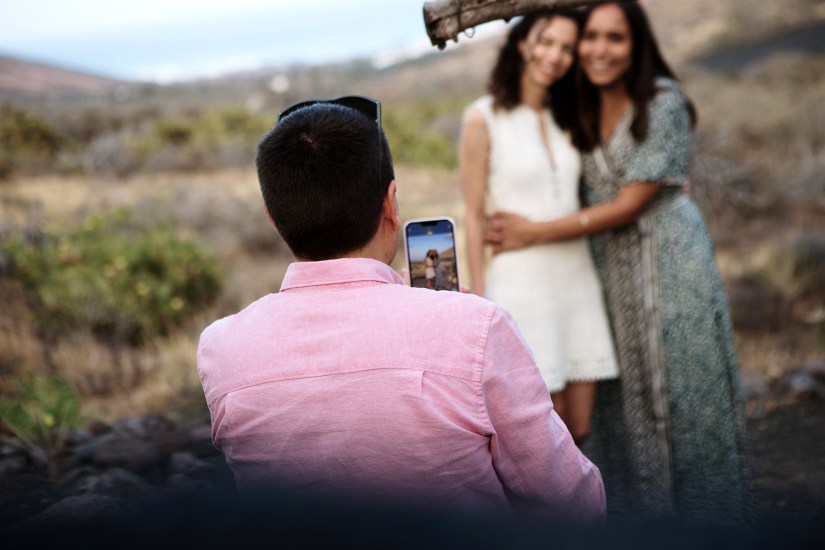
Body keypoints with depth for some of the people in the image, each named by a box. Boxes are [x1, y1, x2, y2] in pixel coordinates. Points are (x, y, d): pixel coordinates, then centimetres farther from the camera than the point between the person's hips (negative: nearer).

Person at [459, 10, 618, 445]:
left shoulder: (565, 117, 12)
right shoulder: (484, 117, -6)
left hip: (577, 276, 6)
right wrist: (480, 298, -9)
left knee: (579, 429, 7)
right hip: (521, 283, -6)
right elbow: (474, 215, -6)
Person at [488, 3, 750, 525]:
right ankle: (643, 510, 20)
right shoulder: (584, 109, 6)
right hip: (612, 271, 6)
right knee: (624, 404, 8)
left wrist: (533, 233, -14)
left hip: (671, 263, -6)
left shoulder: (664, 103, -13)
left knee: (685, 397, 1)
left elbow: (630, 204, -15)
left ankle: (705, 513, 15)